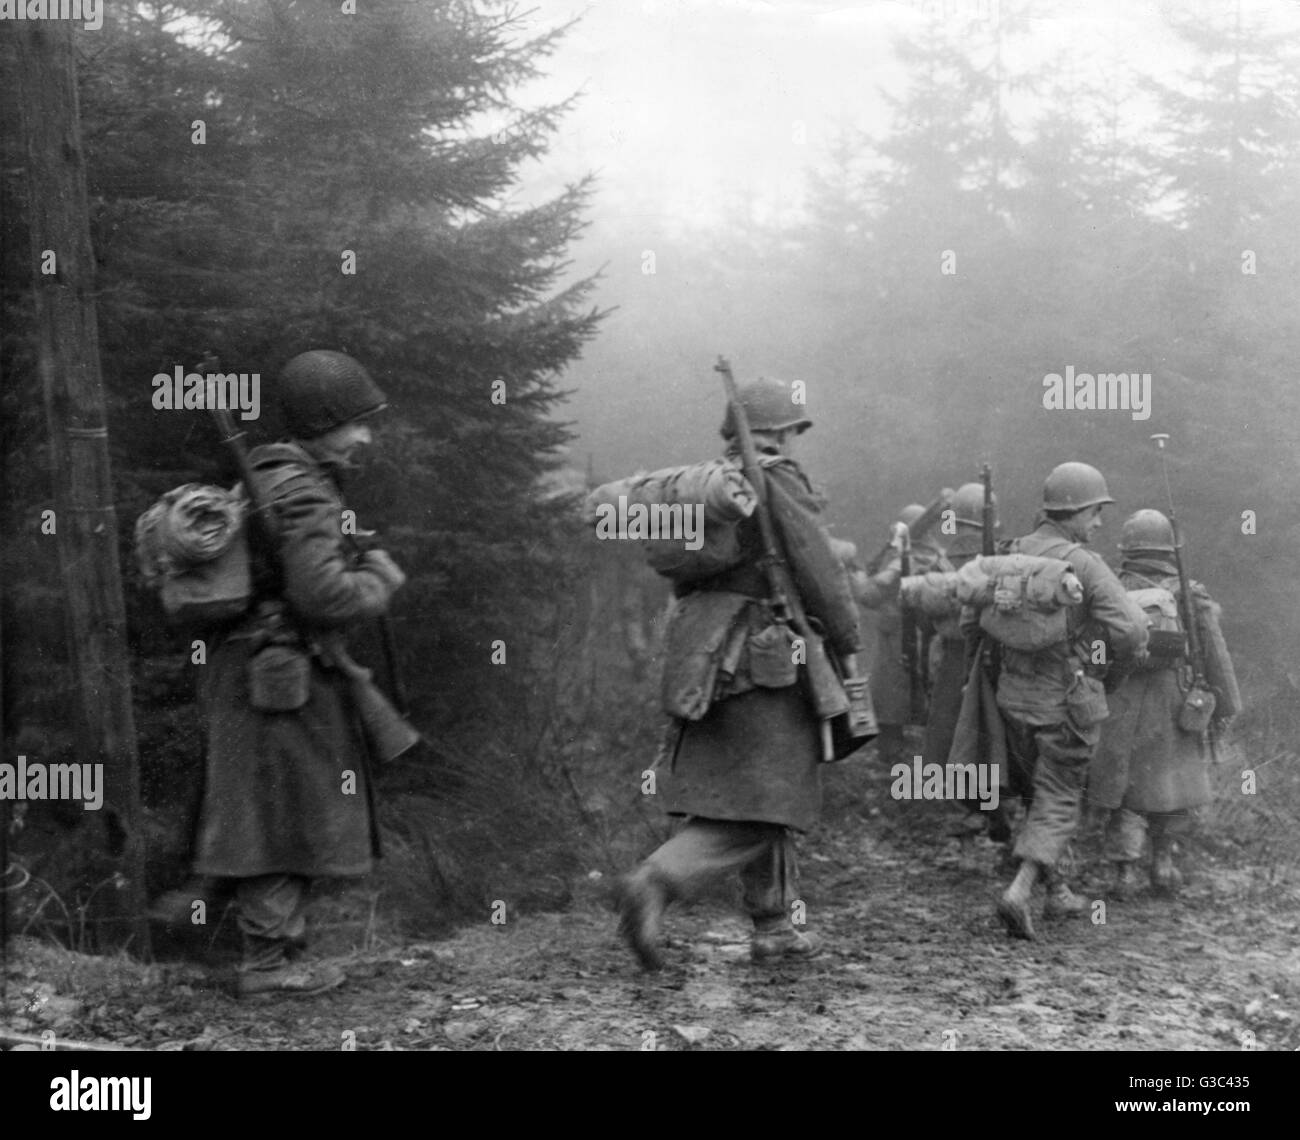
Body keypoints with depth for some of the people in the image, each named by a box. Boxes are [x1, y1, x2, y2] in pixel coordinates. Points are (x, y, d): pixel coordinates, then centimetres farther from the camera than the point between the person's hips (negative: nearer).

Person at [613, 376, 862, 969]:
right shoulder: (779, 481, -8)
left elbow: (679, 578, 19)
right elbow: (819, 573, -13)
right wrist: (847, 644, -1)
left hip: (705, 663, 8)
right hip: (765, 665, -8)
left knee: (760, 800, 16)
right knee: (756, 812, -6)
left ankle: (774, 927, 21)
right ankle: (654, 884, -23)